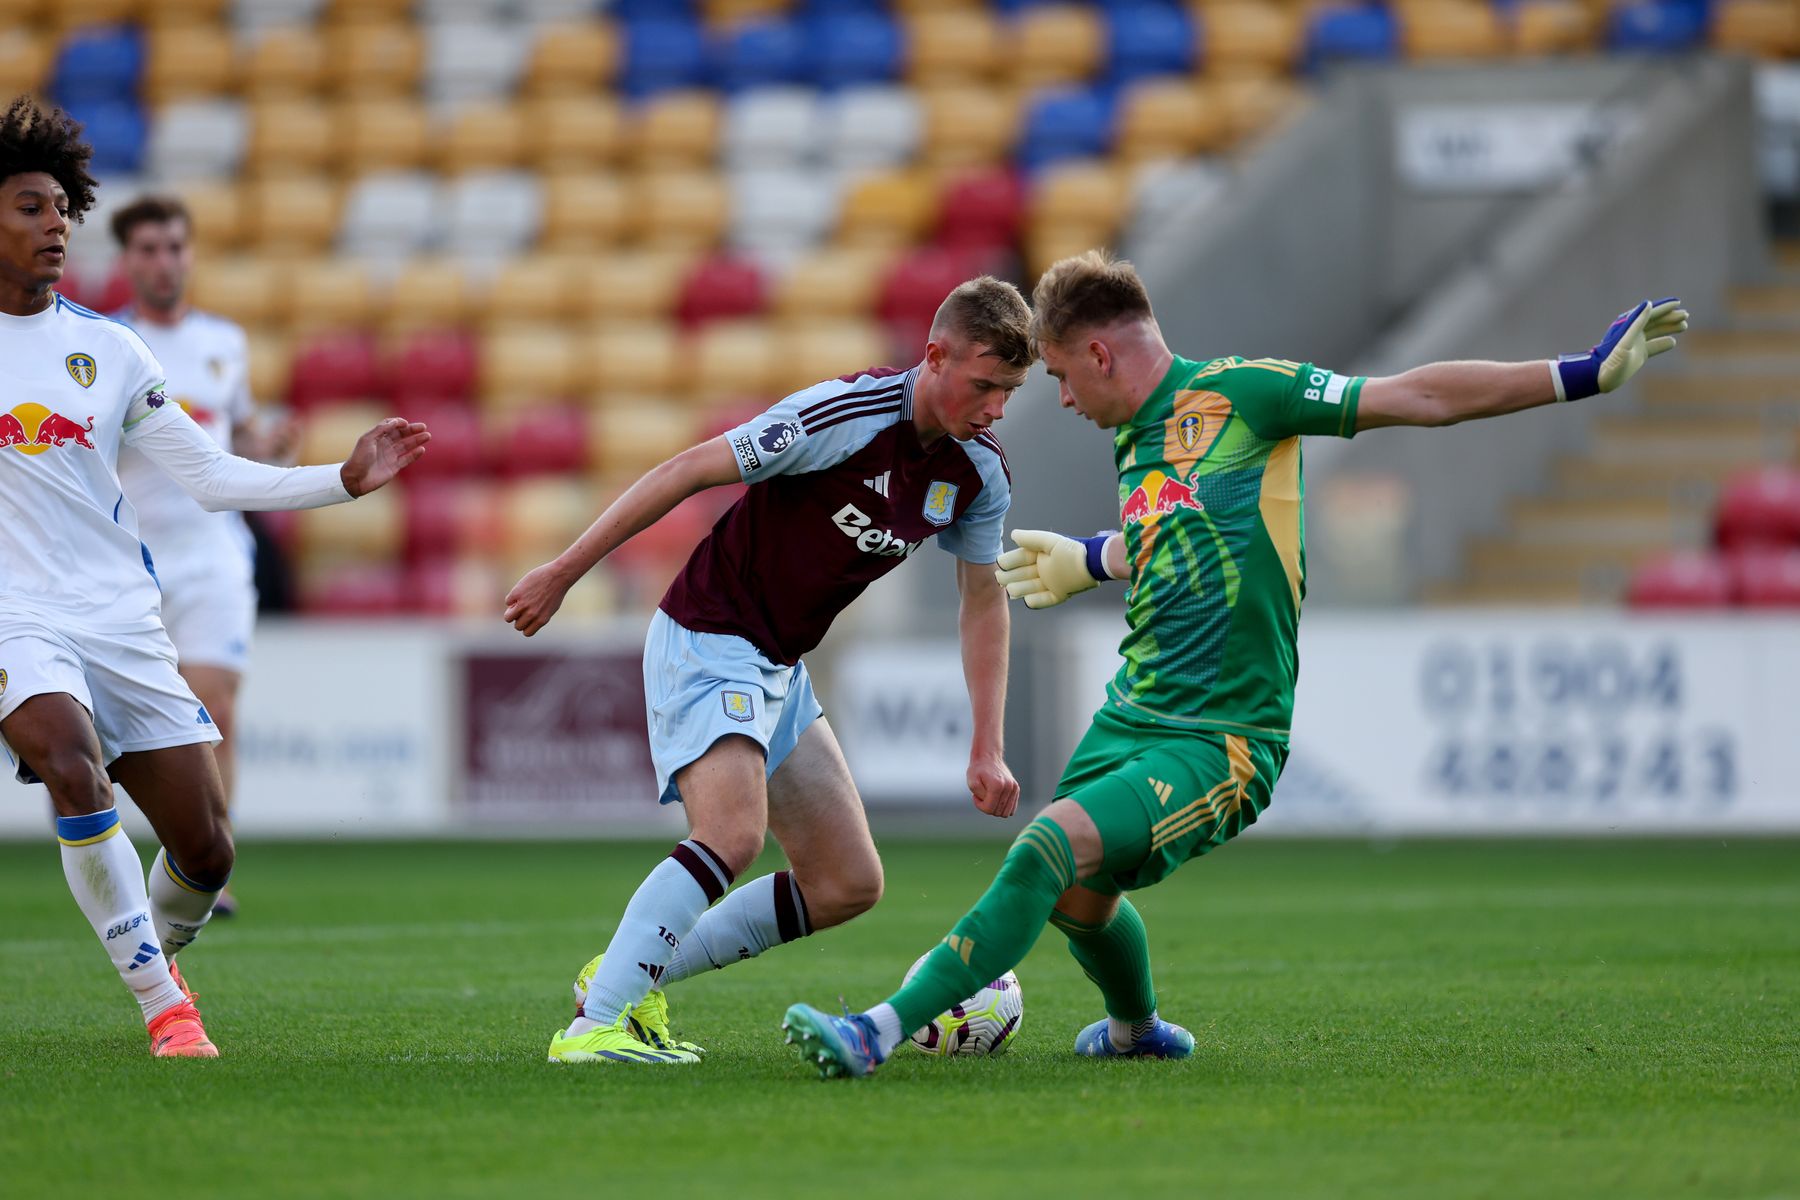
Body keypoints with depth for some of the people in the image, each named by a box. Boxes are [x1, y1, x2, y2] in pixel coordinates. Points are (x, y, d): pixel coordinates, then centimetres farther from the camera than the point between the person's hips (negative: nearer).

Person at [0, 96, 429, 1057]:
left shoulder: (105, 348, 9)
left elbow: (211, 476, 9)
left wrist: (347, 479, 1)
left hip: (122, 619, 4)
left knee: (205, 850, 0)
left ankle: (158, 952, 35)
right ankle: (164, 1009, -23)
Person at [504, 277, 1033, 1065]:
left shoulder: (978, 473, -1)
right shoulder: (848, 415, -24)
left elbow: (983, 599, 13)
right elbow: (689, 471, -19)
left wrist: (987, 748, 7)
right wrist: (564, 573, -16)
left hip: (779, 670, 8)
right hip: (707, 639, -8)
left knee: (849, 886, 5)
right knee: (734, 834, -29)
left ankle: (633, 976, 12)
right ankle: (594, 1024, -25)